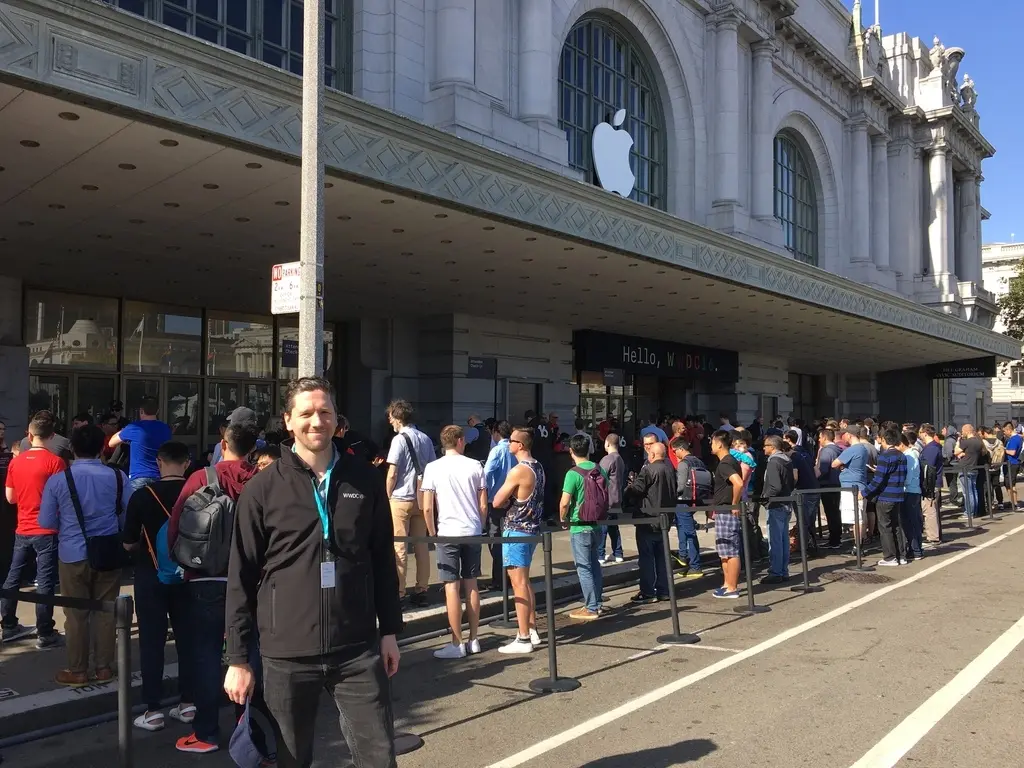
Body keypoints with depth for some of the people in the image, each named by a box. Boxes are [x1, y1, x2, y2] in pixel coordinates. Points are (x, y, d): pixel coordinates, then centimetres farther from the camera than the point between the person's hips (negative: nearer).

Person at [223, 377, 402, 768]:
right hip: (287, 654, -1)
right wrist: (237, 658, -2)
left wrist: (389, 630, 9)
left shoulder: (365, 479, 3)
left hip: (358, 650, 1)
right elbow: (241, 578, -2)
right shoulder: (263, 488, -4)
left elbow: (383, 560, 9)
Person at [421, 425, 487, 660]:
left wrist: (432, 533, 7)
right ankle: (474, 640, 19)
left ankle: (457, 644, 4)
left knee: (452, 588, 1)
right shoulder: (475, 466, 1)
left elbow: (427, 508, -7)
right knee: (471, 585, 12)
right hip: (473, 532, 3)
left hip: (448, 533, -3)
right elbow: (483, 505, 4)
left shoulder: (433, 468, -4)